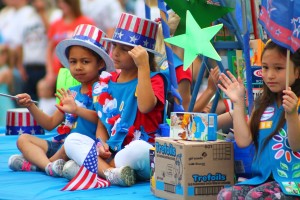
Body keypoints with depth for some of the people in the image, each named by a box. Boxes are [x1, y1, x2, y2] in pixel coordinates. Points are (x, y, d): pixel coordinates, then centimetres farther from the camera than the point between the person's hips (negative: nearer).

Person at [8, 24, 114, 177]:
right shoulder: (71, 93, 19)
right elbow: (50, 123, 21)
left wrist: (76, 109, -31)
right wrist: (31, 106, 8)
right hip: (61, 146, 9)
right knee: (23, 139, -1)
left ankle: (32, 163, -21)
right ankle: (49, 165, -31)